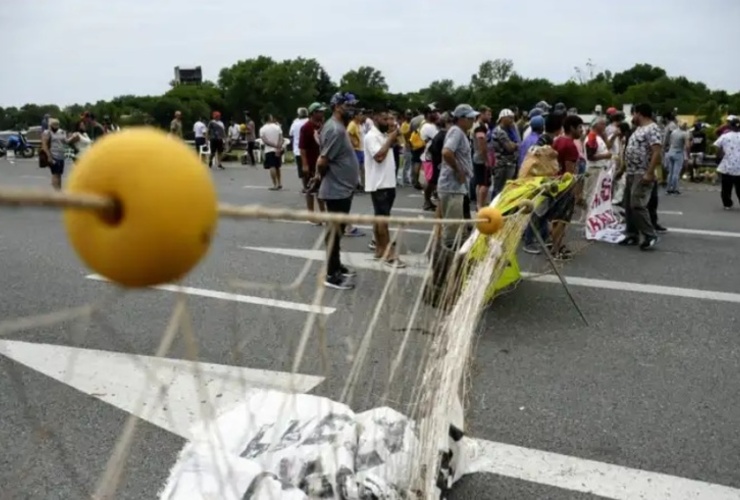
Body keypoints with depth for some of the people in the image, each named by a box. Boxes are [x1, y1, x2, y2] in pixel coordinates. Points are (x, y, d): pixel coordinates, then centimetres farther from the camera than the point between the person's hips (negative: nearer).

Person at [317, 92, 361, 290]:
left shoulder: (339, 127, 12)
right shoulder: (335, 130, -21)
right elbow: (322, 163, -24)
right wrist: (327, 179, -7)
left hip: (342, 188, 10)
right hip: (337, 190, -10)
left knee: (338, 230, 18)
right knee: (335, 231, -2)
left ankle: (336, 266, 31)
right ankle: (331, 275, 6)